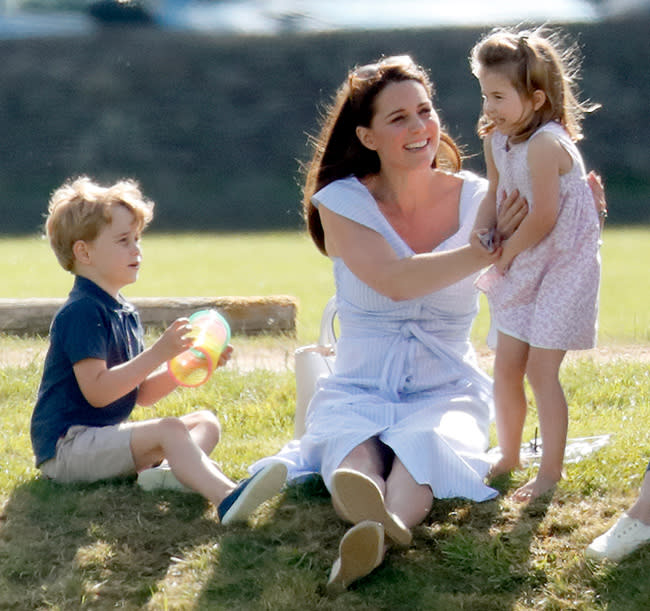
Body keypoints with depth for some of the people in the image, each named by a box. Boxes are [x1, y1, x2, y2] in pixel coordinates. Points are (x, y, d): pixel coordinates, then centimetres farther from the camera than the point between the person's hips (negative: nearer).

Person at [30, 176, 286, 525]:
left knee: (206, 422, 2)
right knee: (169, 430, -30)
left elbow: (142, 393, 16)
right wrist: (157, 355, -26)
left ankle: (164, 471, -32)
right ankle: (227, 498, -55)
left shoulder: (124, 313, 17)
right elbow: (96, 391, -24)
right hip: (66, 447, -10)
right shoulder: (81, 312, -14)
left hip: (103, 437, 10)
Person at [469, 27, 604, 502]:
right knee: (506, 366, 11)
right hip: (523, 269, 8)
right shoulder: (497, 140, 1)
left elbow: (543, 217, -26)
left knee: (540, 370, -7)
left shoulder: (545, 144, -26)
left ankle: (551, 470, 6)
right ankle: (508, 457, 28)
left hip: (563, 266, -8)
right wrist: (482, 236, -9)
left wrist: (504, 256, -12)